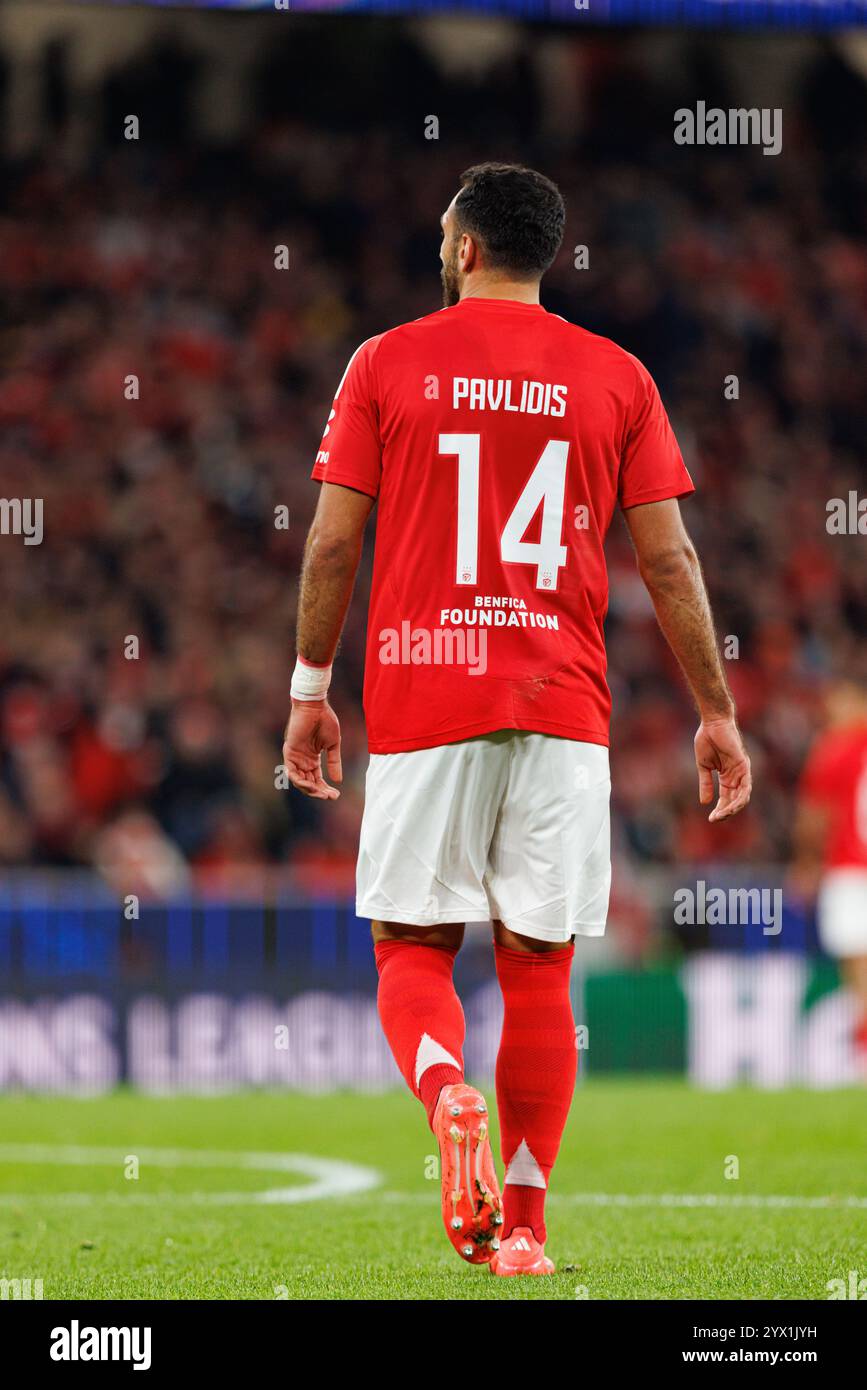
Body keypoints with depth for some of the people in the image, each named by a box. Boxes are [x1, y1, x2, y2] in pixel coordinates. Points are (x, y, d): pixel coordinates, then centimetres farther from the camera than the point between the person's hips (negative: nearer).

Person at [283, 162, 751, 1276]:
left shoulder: (387, 364, 2)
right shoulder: (616, 378, 5)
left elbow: (332, 543, 1)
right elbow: (669, 563, 3)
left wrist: (309, 691, 11)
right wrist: (716, 714, 10)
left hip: (420, 696, -1)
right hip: (563, 710, 1)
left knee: (412, 950, 6)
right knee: (538, 965, 6)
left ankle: (447, 1095, -24)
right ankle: (524, 1221, 4)